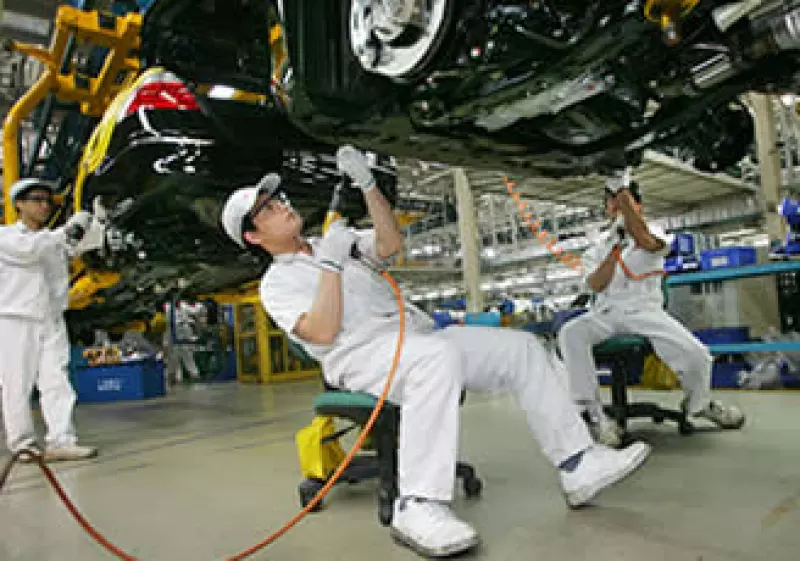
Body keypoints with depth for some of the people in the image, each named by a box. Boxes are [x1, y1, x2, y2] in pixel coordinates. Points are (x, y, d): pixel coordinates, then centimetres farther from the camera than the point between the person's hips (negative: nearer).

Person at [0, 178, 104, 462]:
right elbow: (29, 249, -18)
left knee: (56, 382, -4)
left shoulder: (56, 238, 16)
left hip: (52, 321, 4)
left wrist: (86, 224, -17)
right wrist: (67, 229, -20)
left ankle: (60, 441, -6)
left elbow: (88, 241, 3)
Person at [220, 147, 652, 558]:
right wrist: (331, 263, -13)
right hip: (361, 354, -7)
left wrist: (367, 184, 4)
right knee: (438, 355, -40)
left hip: (416, 335, 7)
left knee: (521, 347, -6)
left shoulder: (329, 244, 26)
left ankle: (577, 464, -5)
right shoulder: (276, 282, 6)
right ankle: (418, 506, -39)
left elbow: (390, 244, 11)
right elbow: (323, 333, -12)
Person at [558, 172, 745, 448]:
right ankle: (594, 414, -24)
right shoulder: (597, 246, 15)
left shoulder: (654, 232, 8)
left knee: (697, 355, -22)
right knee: (569, 333, -31)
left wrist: (624, 192, -22)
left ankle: (698, 403, 16)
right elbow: (595, 285, -3)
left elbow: (646, 242, -20)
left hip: (646, 310, -1)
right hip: (606, 314, 1)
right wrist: (616, 246, -13)